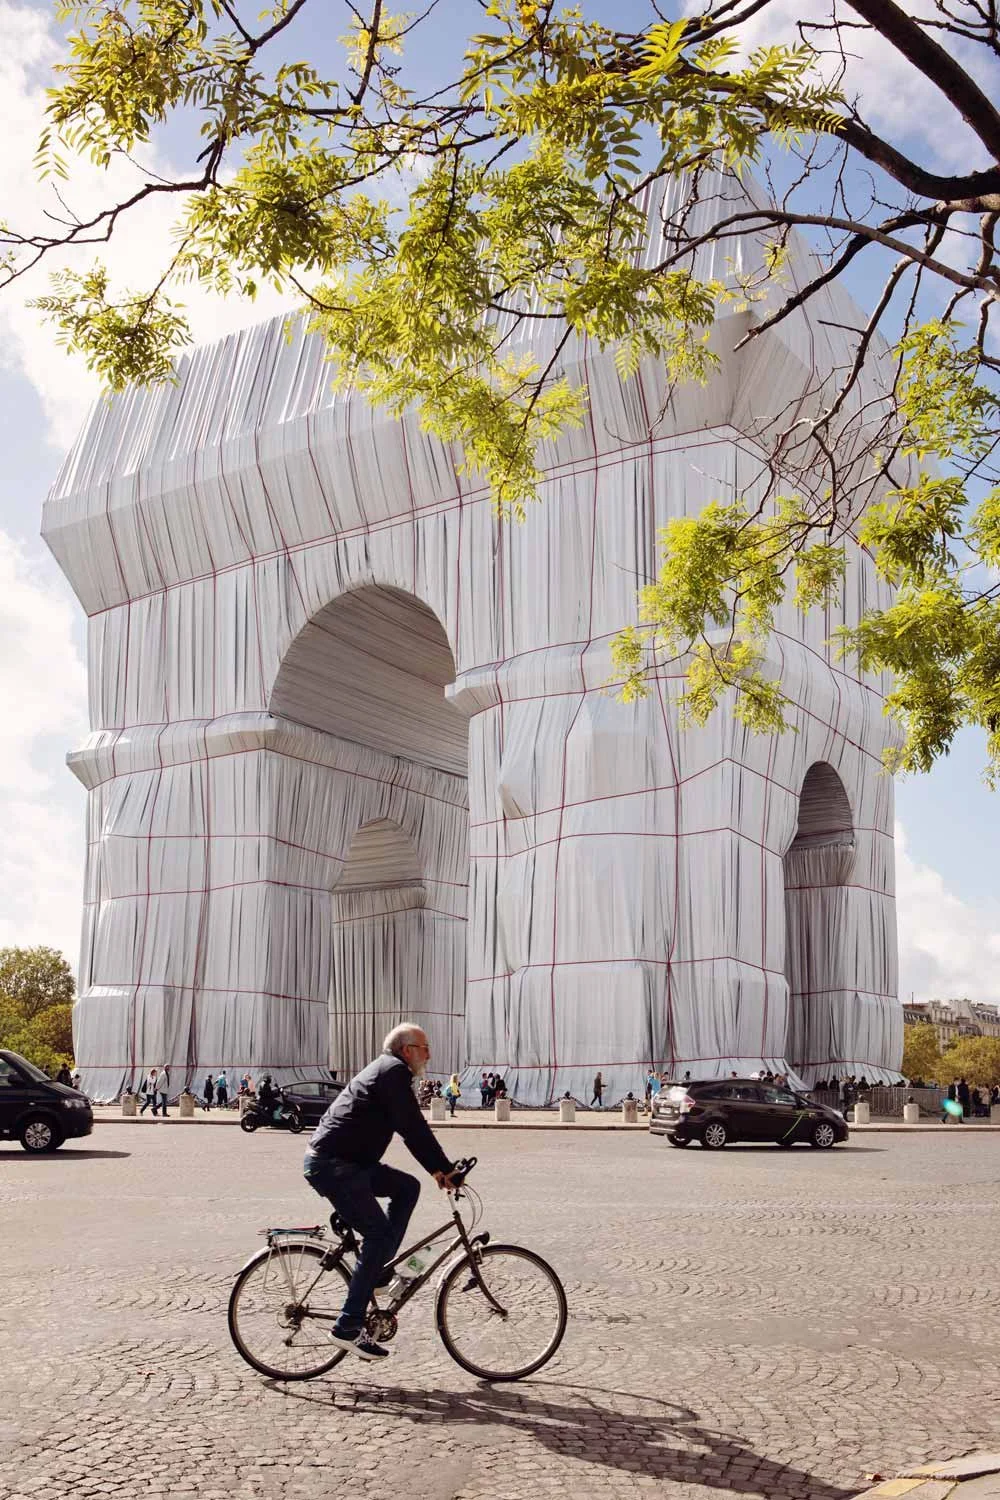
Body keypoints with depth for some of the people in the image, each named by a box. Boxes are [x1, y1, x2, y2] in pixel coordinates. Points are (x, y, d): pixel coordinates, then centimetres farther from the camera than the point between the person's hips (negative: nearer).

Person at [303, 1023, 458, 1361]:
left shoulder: (385, 1070, 21)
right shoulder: (394, 1071, -11)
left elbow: (409, 1129, 25)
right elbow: (414, 1128, -16)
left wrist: (435, 1170, 20)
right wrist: (446, 1169, -10)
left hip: (349, 1162, 10)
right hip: (332, 1165, -10)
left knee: (407, 1187, 12)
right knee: (379, 1235, -10)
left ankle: (380, 1272, 12)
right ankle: (347, 1328, -7)